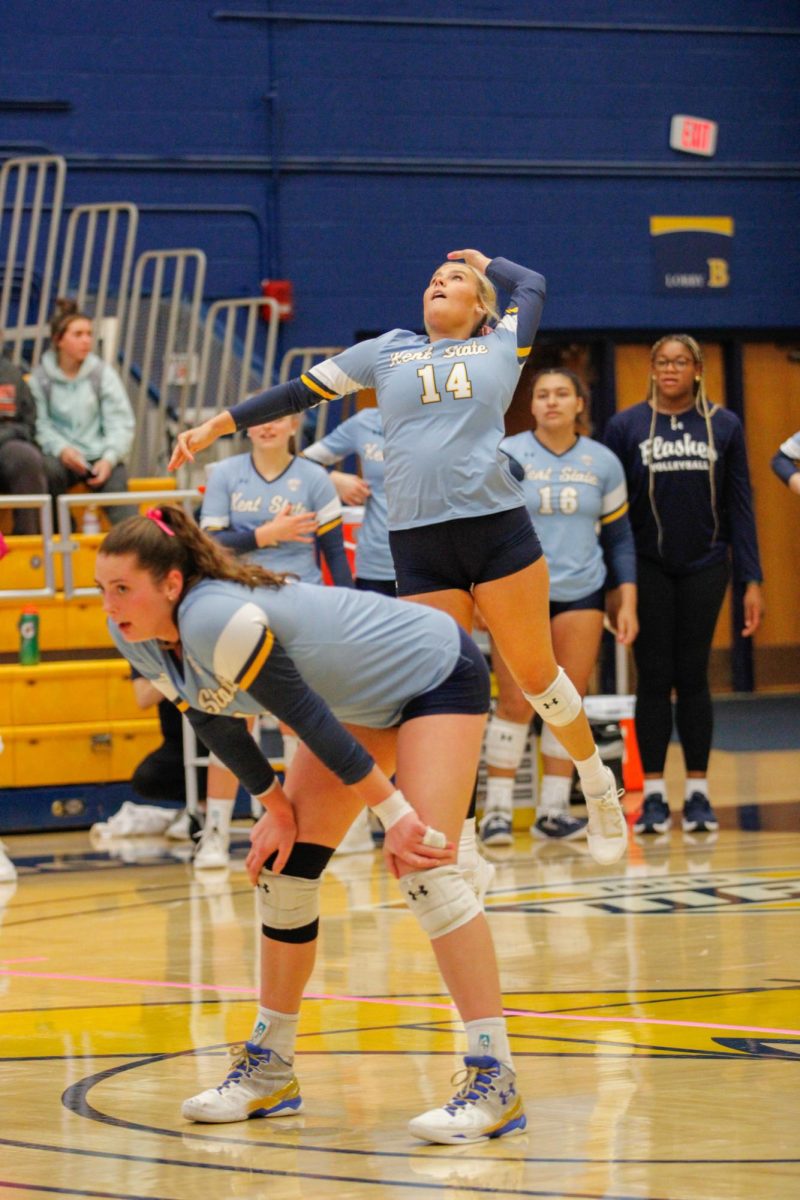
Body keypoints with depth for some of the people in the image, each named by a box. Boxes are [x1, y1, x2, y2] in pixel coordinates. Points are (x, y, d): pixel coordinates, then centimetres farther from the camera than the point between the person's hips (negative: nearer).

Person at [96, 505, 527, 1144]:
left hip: (438, 676, -9)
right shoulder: (139, 638, -9)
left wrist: (393, 812, -26)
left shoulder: (215, 621, -35)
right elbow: (213, 719, 5)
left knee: (423, 866, -22)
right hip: (368, 700, 9)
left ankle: (496, 1080, -22)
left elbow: (309, 719, -31)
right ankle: (270, 1071, 16)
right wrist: (277, 805, 1)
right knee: (284, 866, 6)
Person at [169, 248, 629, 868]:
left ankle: (600, 790, 24)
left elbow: (533, 284, 29)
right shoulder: (386, 352, 16)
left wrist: (485, 262, 42)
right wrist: (212, 428, 21)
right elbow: (298, 393, 21)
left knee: (536, 674, 2)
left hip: (500, 530, -1)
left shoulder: (501, 347, 13)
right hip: (419, 547, 1)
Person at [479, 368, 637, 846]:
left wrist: (627, 600, 4)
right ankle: (498, 809, 0)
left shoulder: (603, 462, 5)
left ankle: (554, 809, 8)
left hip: (581, 594, 2)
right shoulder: (506, 456, -3)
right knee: (516, 703, -7)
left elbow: (619, 537, 11)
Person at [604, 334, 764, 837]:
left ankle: (699, 793, 9)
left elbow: (740, 507, 4)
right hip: (647, 569, 0)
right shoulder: (626, 427, 0)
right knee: (654, 679, 2)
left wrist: (752, 579, -2)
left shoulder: (724, 427, 3)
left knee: (693, 678, 4)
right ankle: (654, 796, 6)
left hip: (705, 568, 0)